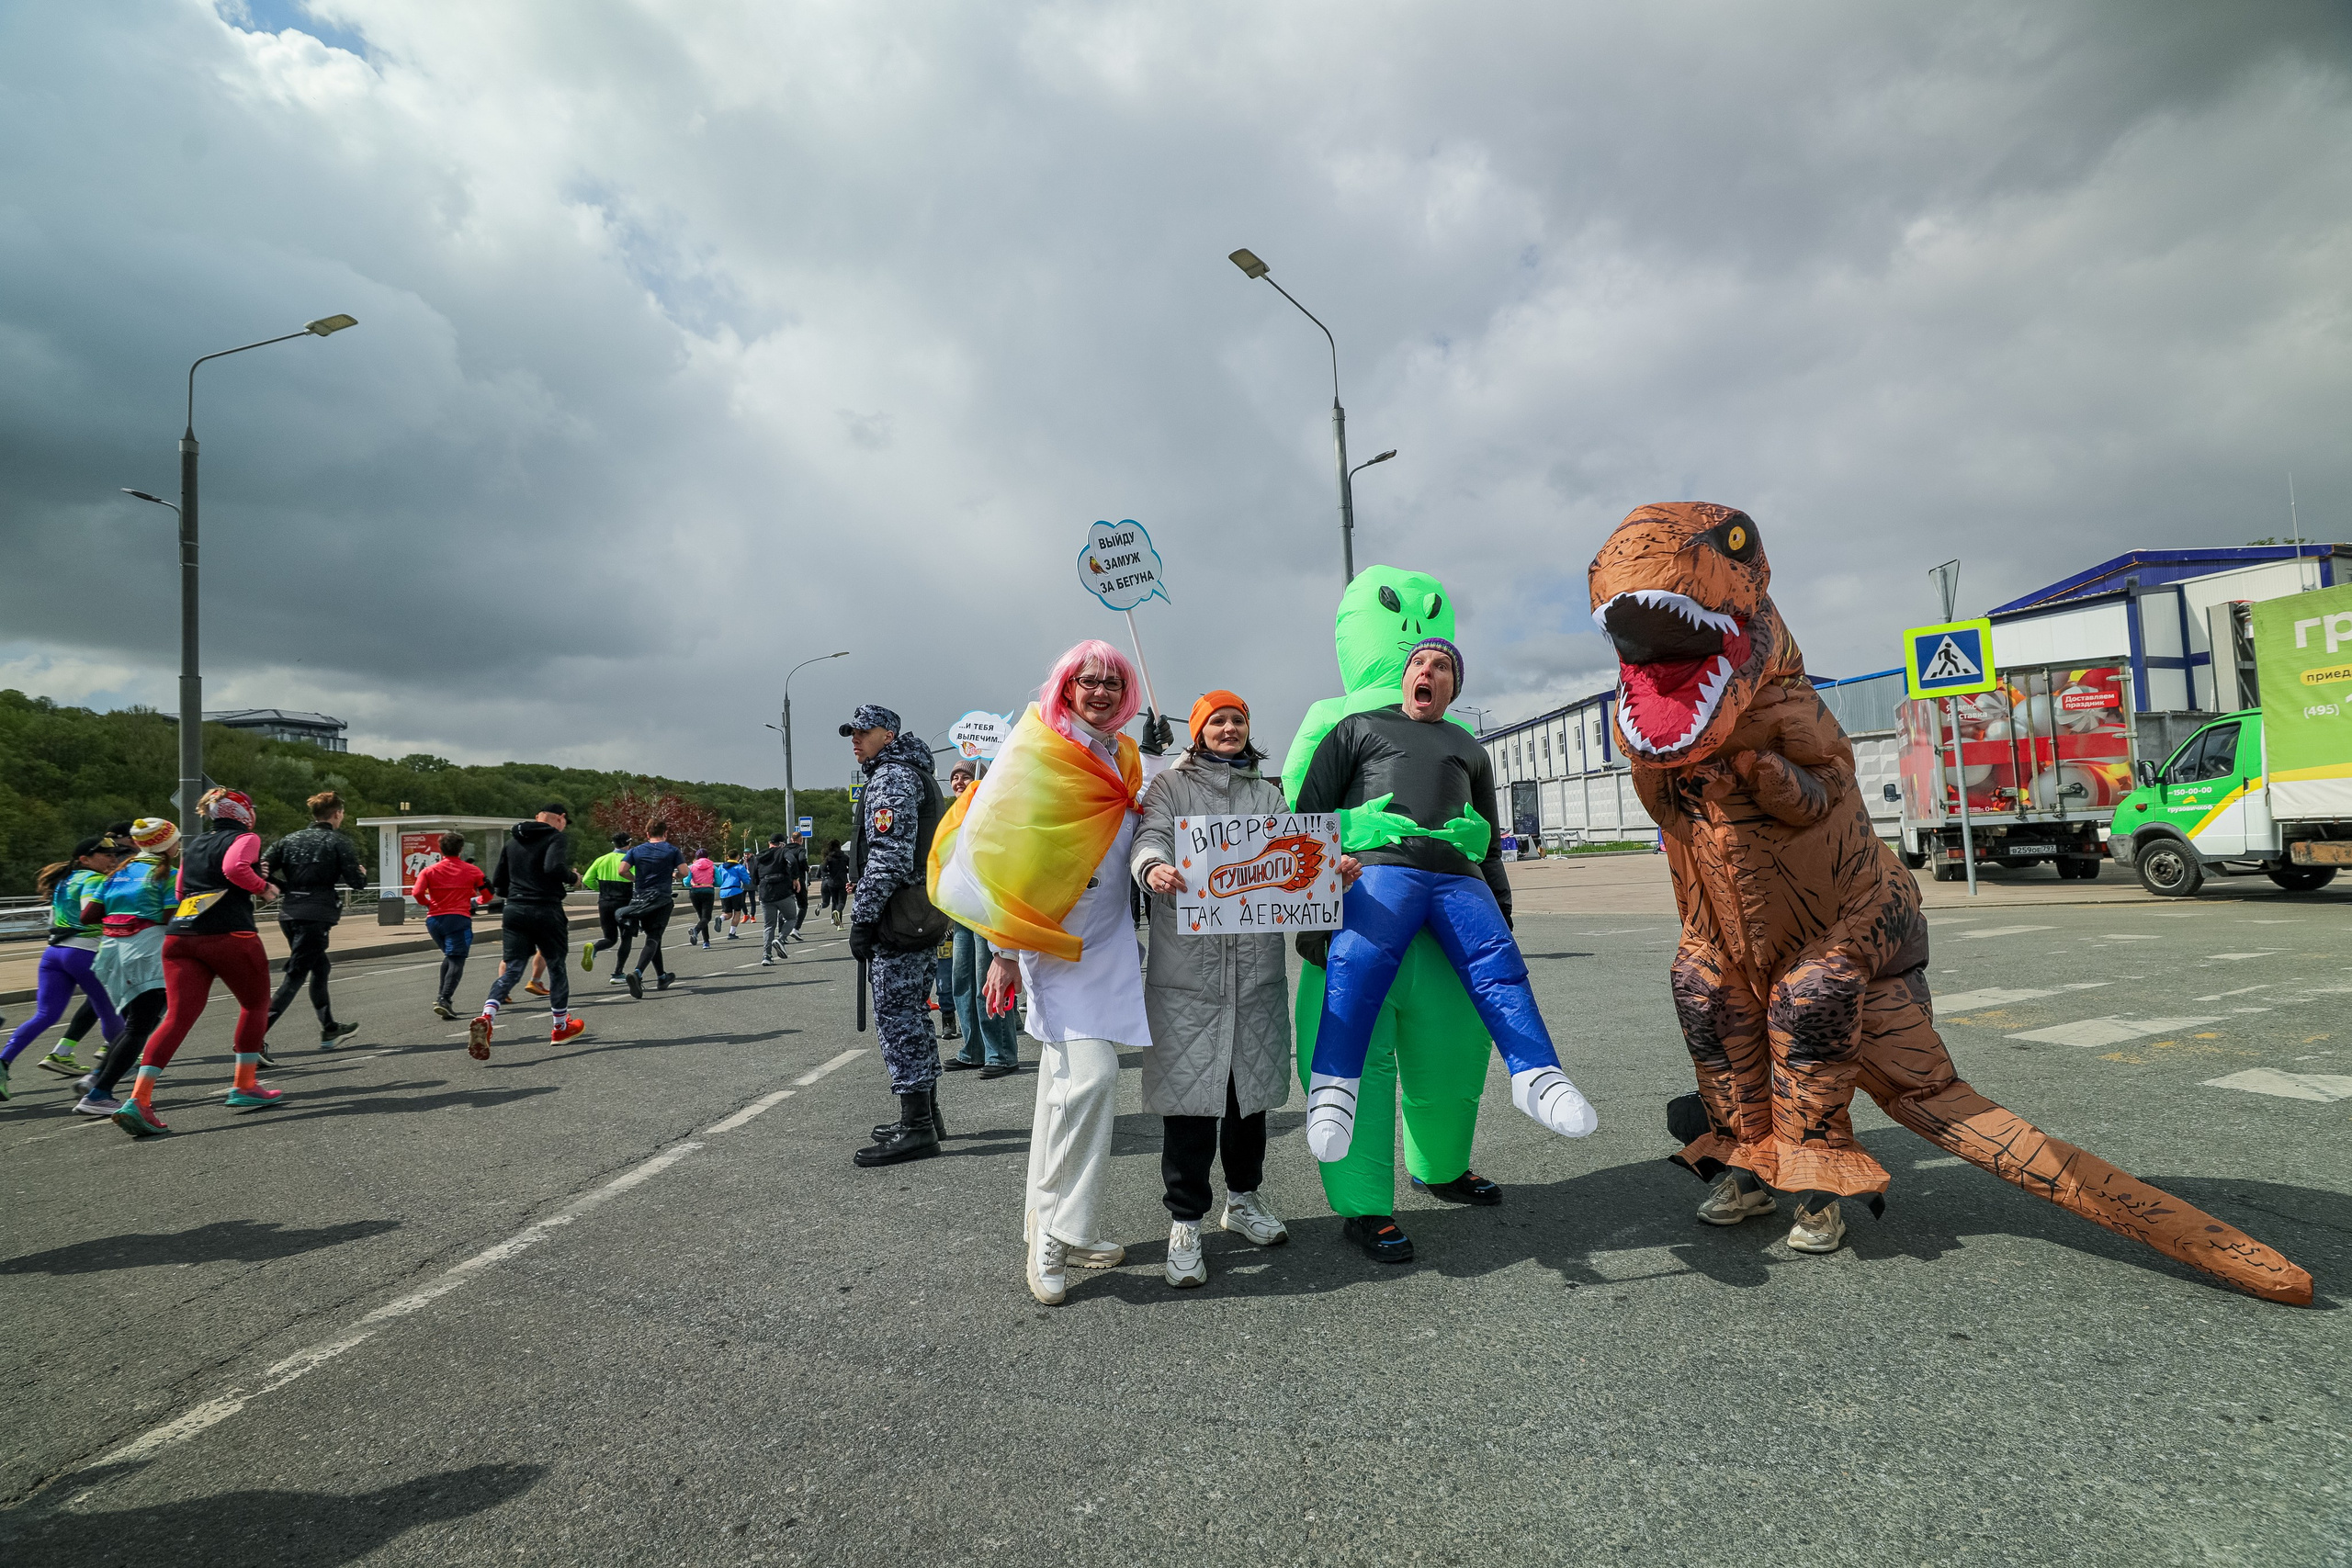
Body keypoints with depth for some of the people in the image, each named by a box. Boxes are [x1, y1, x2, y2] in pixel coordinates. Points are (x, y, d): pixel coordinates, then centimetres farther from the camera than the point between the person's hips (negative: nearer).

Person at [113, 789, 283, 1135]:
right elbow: (235, 867, -17)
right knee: (255, 1004, 13)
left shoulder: (191, 846, 25)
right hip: (230, 934, -6)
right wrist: (262, 886, 0)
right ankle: (244, 1087, 16)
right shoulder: (245, 838, 3)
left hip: (179, 935, 6)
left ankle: (138, 1099, -14)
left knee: (177, 1017, 0)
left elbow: (181, 892, 27)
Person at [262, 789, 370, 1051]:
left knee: (320, 966, 21)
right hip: (316, 916, -7)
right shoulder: (338, 842, -3)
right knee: (295, 976, -6)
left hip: (288, 913, 7)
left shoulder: (291, 839, 13)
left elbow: (263, 867, 3)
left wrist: (286, 889, 16)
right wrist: (363, 874, 15)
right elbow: (356, 881, -8)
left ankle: (330, 1031, 31)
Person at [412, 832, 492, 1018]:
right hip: (459, 919, -4)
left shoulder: (429, 870, 7)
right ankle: (444, 999, -23)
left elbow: (417, 893, -7)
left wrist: (428, 904, 13)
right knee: (456, 961, -6)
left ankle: (441, 996, 18)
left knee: (449, 957, 24)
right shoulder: (472, 870, 5)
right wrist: (474, 901, 28)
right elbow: (487, 896, 7)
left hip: (434, 919, 4)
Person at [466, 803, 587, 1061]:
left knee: (512, 970, 3)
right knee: (557, 968, 13)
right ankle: (560, 1028, 26)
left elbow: (497, 884, 17)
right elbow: (554, 867, -24)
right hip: (546, 912, -5)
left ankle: (486, 1017, -24)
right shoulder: (557, 837, -5)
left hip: (514, 912, 5)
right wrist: (573, 878, -5)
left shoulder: (513, 841, 16)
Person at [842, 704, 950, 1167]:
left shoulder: (891, 777, -11)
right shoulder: (915, 772, 22)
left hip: (900, 916, -11)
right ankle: (926, 1115, 24)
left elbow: (888, 856, -21)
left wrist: (862, 917, -19)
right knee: (911, 1012, 16)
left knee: (896, 1016, -8)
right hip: (924, 915, 11)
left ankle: (916, 1129, -6)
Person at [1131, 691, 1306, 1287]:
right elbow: (1151, 836, -10)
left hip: (1258, 964, 4)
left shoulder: (1268, 793, 19)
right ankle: (1185, 1223, 8)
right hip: (1187, 964, -3)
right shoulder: (1171, 785, 9)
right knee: (1190, 1091, -5)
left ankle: (1244, 1199, 32)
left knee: (1250, 1086, 12)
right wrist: (1154, 867, -33)